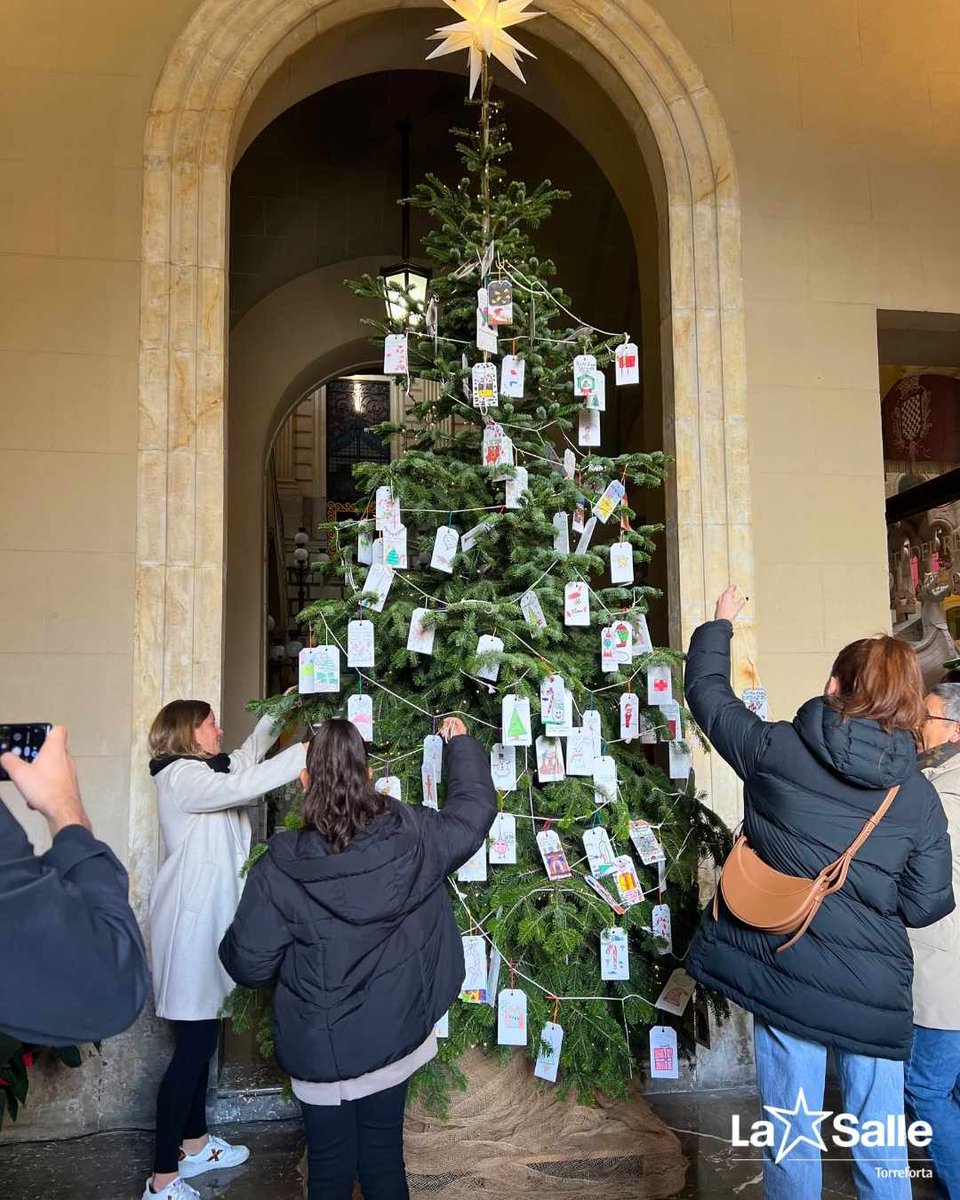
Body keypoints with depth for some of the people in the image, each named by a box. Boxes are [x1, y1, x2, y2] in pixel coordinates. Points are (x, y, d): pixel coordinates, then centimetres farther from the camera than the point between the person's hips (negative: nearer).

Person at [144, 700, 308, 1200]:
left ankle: (194, 1144, 30)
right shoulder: (181, 775, -15)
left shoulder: (203, 770, 15)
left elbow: (247, 756, 28)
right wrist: (309, 751, -29)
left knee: (202, 1037, 17)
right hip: (191, 919, -10)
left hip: (207, 917, 10)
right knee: (194, 1043, -7)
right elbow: (244, 785, -30)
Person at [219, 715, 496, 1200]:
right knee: (384, 1160, 18)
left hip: (320, 1049, -2)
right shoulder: (413, 837, -14)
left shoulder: (281, 868, -20)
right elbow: (476, 807, 3)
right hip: (392, 1038, 2)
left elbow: (249, 964, -13)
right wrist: (461, 743, 18)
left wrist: (229, 945, 11)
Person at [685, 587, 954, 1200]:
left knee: (792, 1140, 13)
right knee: (881, 1147, 16)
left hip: (784, 971, 0)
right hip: (875, 988, 1)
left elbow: (707, 691, 8)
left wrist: (719, 625, 24)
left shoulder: (775, 748, -7)